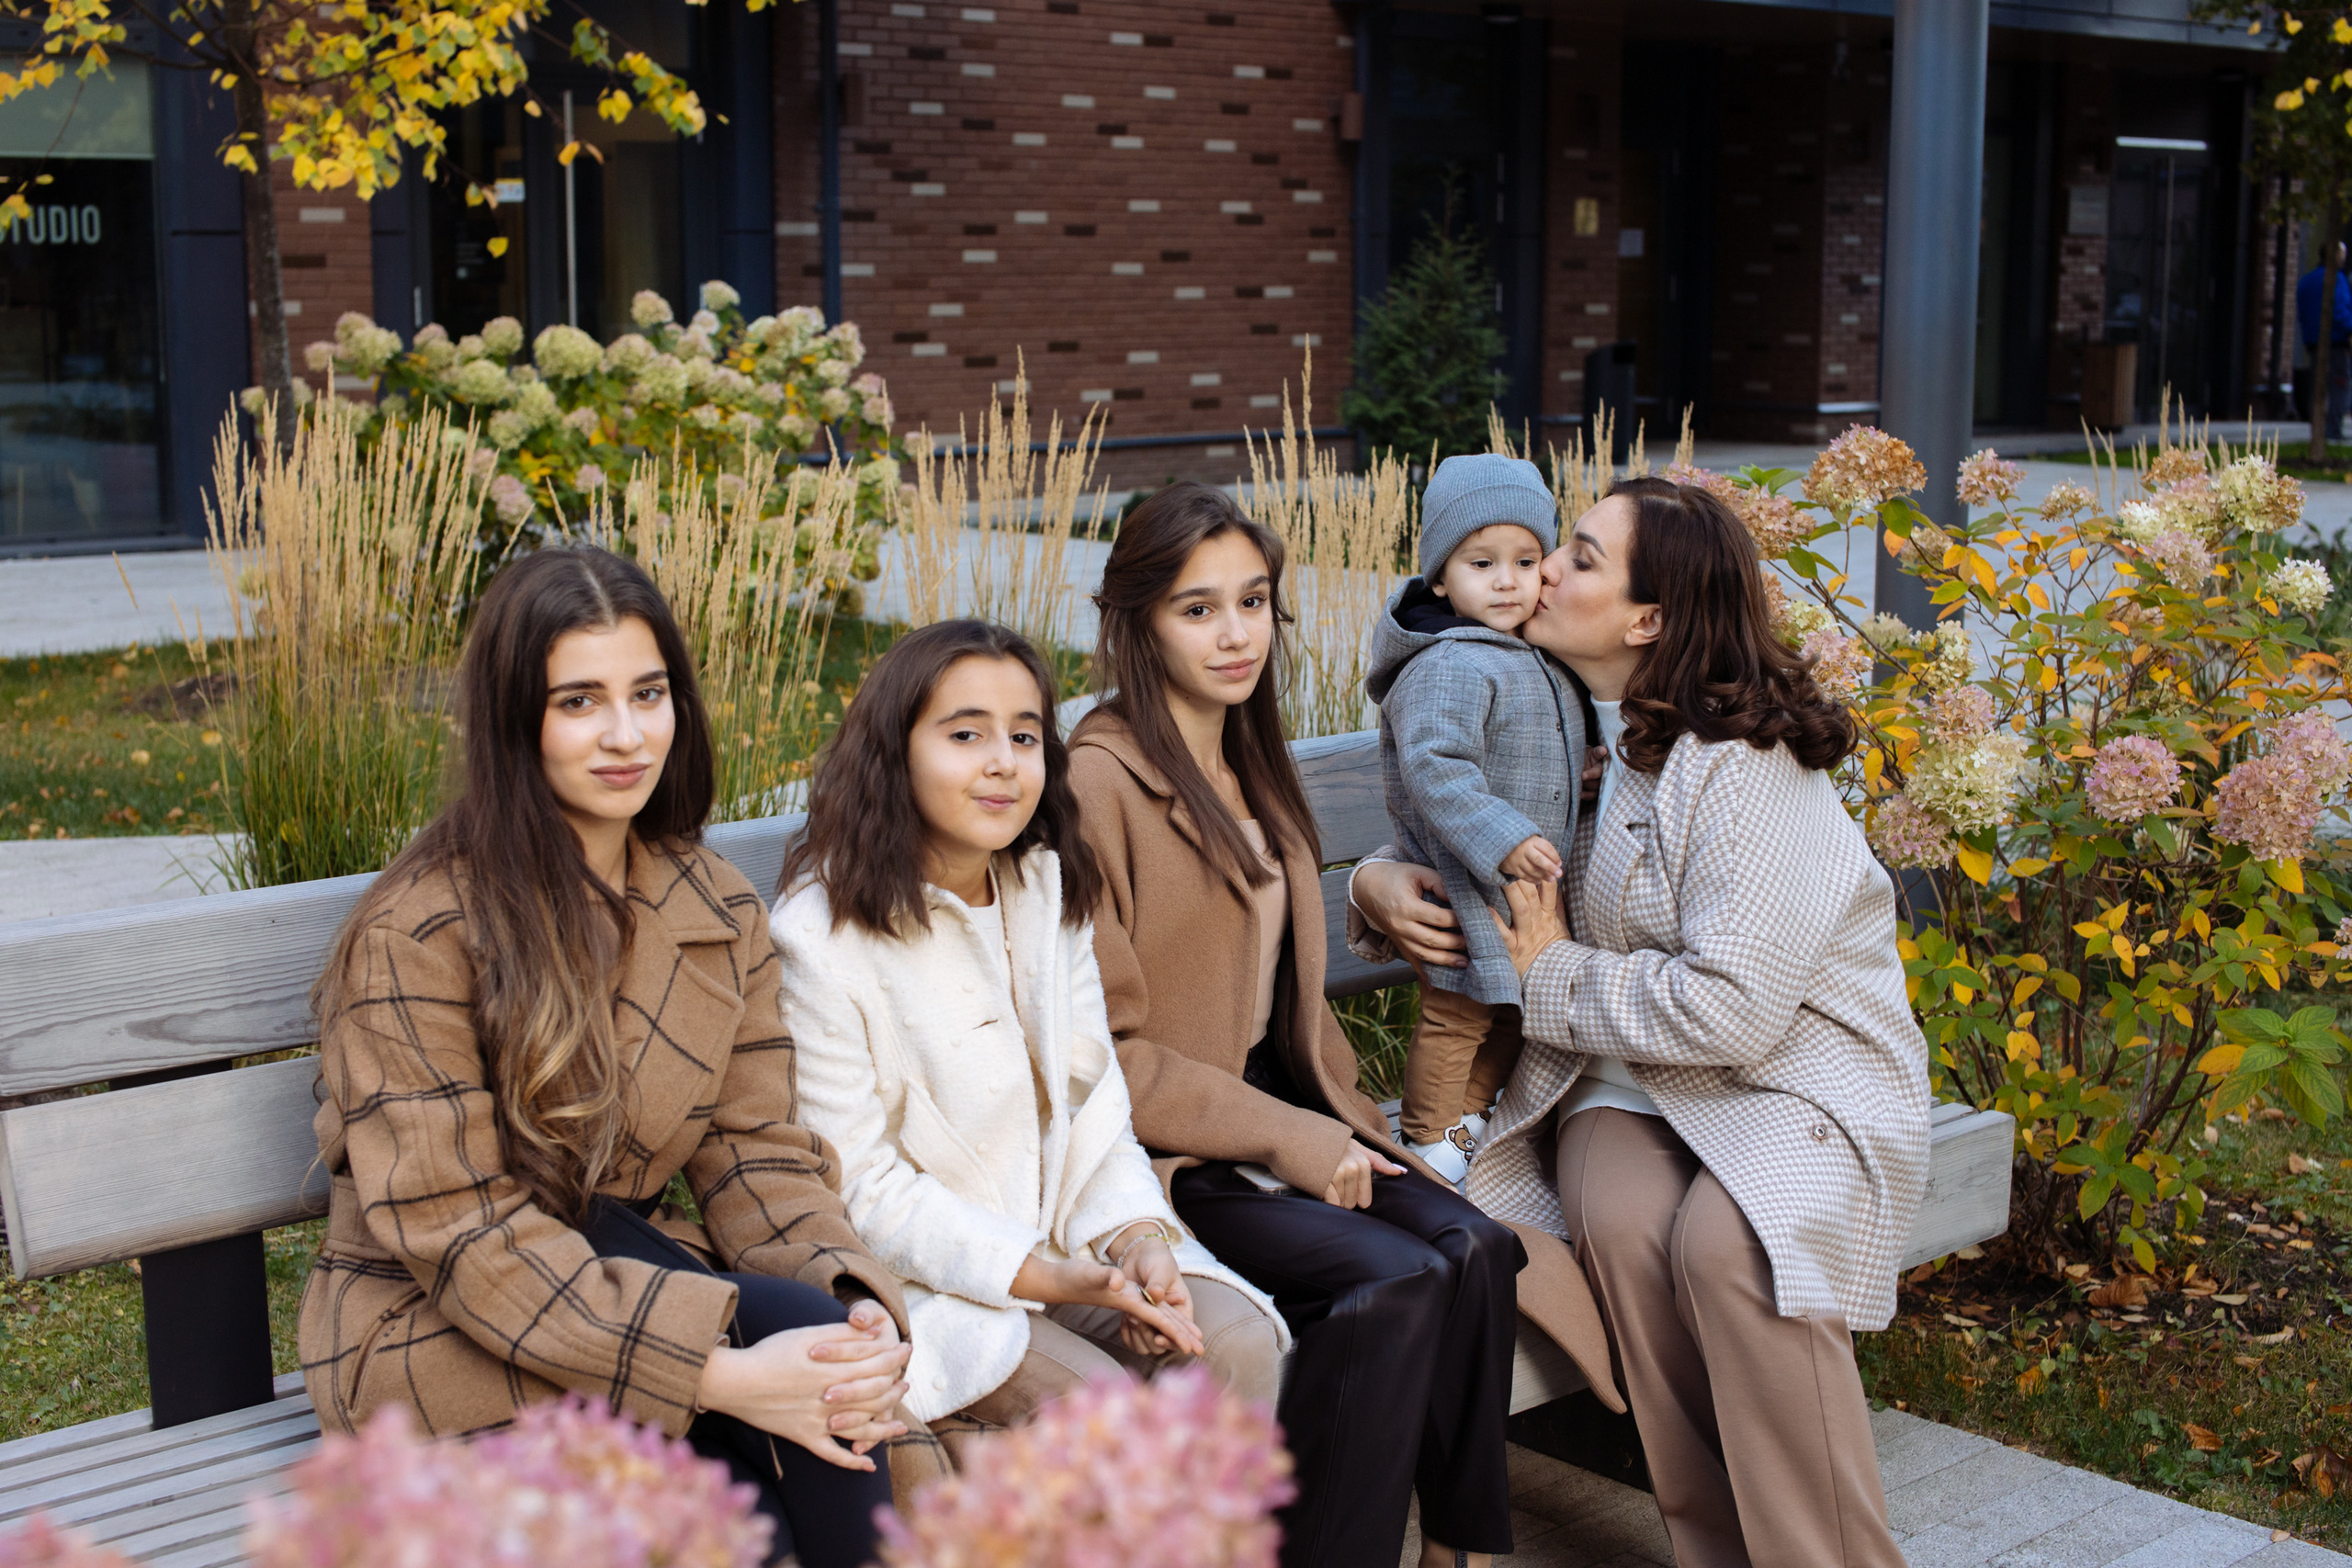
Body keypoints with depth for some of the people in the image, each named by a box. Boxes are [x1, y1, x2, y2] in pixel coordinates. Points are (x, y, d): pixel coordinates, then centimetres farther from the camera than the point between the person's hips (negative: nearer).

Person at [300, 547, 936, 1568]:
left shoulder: (722, 915, 4)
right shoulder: (416, 935, -17)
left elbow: (756, 1150, 1)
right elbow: (453, 1228, -20)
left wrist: (854, 1299, -21)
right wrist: (717, 1371, -28)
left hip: (634, 1281, 5)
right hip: (435, 1332, -5)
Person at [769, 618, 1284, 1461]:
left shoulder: (1049, 895, 8)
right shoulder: (821, 938, -14)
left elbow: (1094, 1102, 7)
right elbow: (860, 1194, -15)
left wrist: (1137, 1236, -13)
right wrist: (1051, 1278, -22)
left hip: (1060, 1242, 6)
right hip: (914, 1277, -6)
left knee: (1236, 1339, -18)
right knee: (1090, 1397, -28)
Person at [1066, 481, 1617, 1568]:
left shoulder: (1252, 768, 15)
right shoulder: (1100, 781, -13)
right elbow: (1098, 1048, -15)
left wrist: (1340, 1123, 5)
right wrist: (1282, 1138, -16)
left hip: (1282, 1118, 7)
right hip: (1163, 1158, -7)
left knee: (1472, 1248, -16)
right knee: (1394, 1279, -26)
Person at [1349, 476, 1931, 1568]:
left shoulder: (1743, 772, -18)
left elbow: (1732, 1008, -24)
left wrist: (1552, 976, -14)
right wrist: (1383, 883, 1)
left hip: (1792, 1073, -5)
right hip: (1631, 1071, 5)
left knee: (1727, 1243, -34)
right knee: (1620, 1223, -28)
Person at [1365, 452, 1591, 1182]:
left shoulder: (1542, 662, 8)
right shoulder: (1450, 668, -24)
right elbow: (1433, 768, -32)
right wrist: (1502, 837, -36)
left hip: (1531, 884, 9)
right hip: (1464, 886, -9)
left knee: (1515, 1011, 20)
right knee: (1458, 1014, 1)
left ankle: (1472, 1117, 38)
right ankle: (1431, 1143, 17)